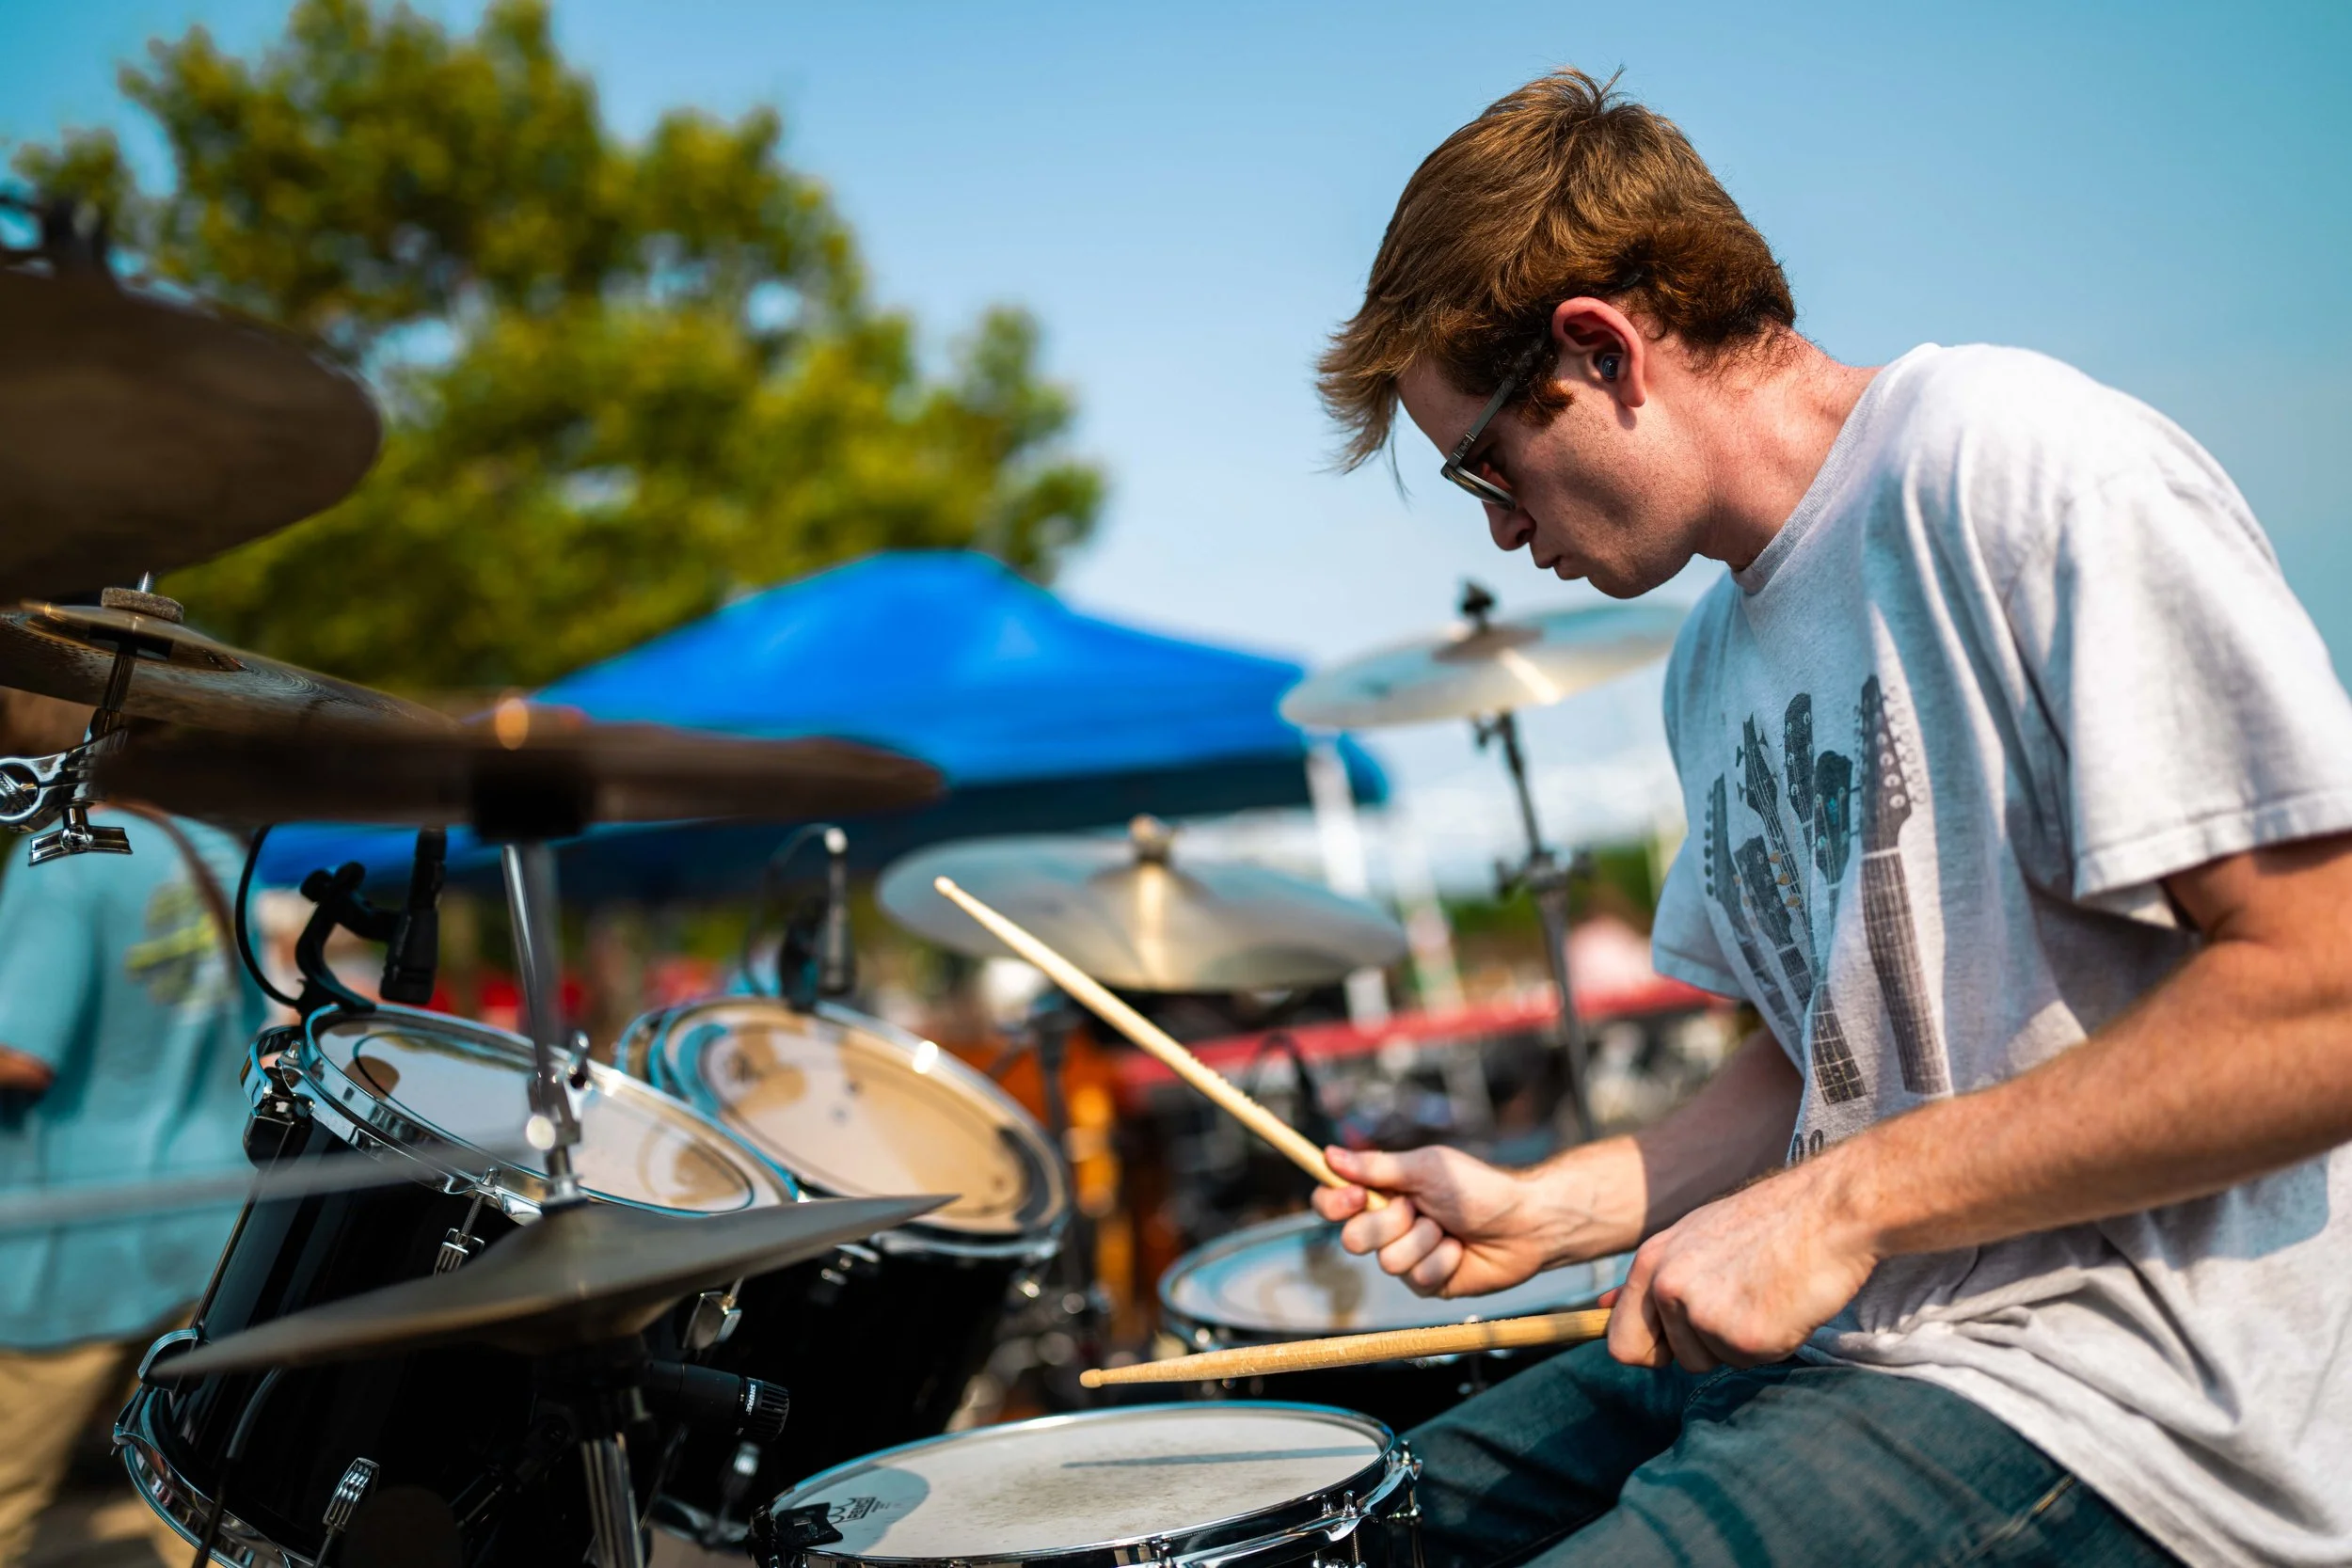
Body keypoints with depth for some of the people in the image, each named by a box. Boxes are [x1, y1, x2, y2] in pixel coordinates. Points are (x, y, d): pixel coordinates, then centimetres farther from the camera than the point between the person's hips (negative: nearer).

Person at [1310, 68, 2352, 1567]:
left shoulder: (2010, 460, -15)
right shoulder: (1714, 668, 13)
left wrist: (1842, 1204, -20)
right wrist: (1548, 1207, 6)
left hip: (2116, 1386, -8)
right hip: (1834, 1336, 9)